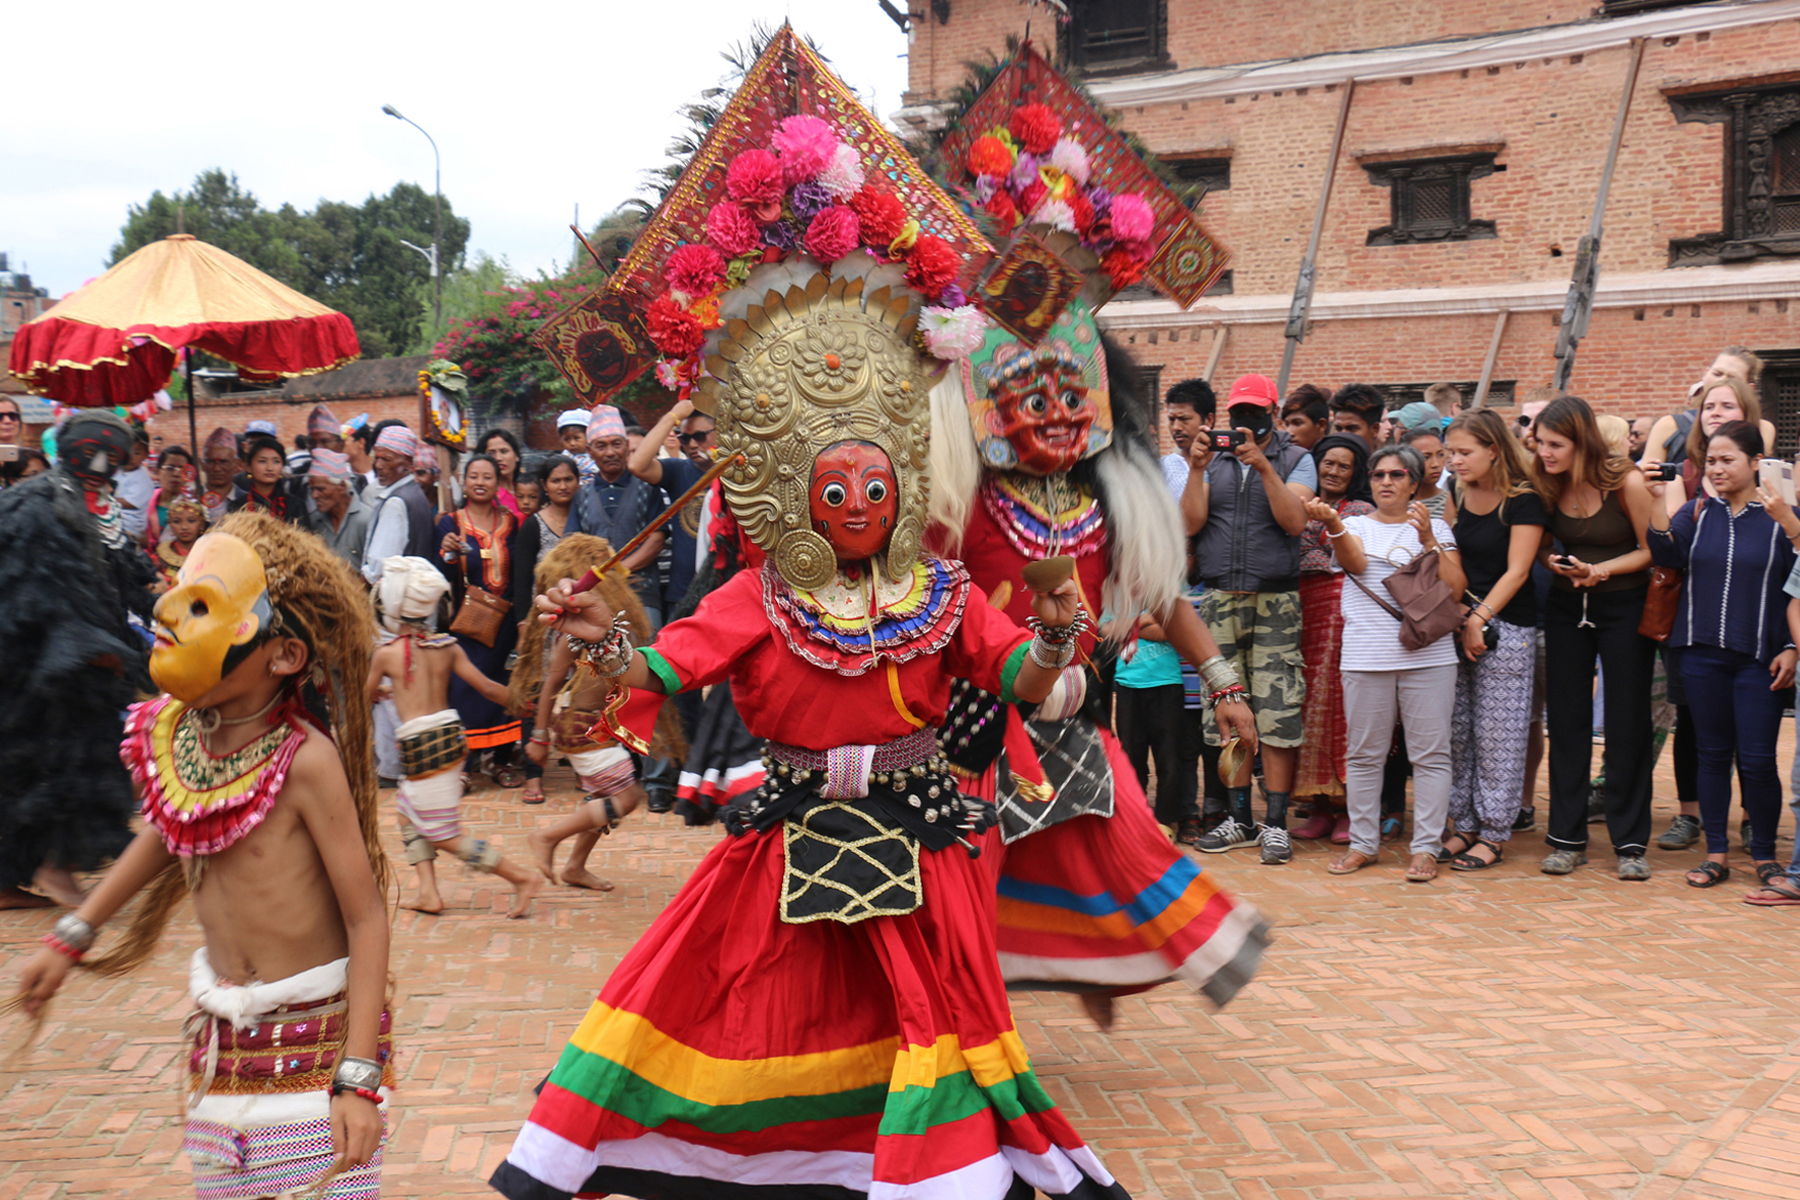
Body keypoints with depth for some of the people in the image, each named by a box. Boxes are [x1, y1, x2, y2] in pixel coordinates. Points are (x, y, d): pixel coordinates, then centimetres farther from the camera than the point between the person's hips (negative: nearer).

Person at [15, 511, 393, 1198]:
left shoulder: (304, 759, -21)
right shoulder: (171, 736, -4)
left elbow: (366, 917, -19)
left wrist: (359, 1078, -22)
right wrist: (72, 936, 25)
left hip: (315, 1034, -6)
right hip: (221, 1033, 6)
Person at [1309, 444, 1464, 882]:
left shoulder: (1435, 527, 13)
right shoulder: (1357, 526, 13)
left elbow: (1454, 588, 3)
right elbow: (1354, 562, -10)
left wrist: (1428, 541, -7)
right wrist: (1333, 524, -28)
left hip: (1429, 654, 0)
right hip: (1367, 656, 0)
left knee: (1430, 753, -2)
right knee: (1363, 754, 4)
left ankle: (1426, 848, 4)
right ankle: (1363, 842, 14)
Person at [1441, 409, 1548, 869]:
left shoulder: (1523, 501, -9)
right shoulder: (1457, 493, 9)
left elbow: (1516, 572, -11)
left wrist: (1479, 621, -15)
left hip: (1507, 628, -6)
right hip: (1458, 622, 6)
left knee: (1497, 735, -3)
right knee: (1455, 730, 6)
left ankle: (1495, 832, 7)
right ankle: (1465, 825, 16)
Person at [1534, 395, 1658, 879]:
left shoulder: (1626, 482, -15)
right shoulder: (1546, 485, -4)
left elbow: (1652, 550, -9)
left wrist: (1599, 571, -22)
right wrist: (1553, 563, -12)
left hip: (1625, 608, -4)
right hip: (1566, 608, 4)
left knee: (1627, 725, 0)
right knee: (1567, 722, 4)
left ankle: (1631, 843, 8)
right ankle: (1568, 839, 12)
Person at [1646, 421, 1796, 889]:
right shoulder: (1698, 511, 8)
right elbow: (1667, 553, -9)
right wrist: (1653, 500, -20)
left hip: (1759, 658, -3)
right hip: (1703, 654, 3)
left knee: (1758, 760, -3)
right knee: (1712, 754, 8)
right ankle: (1716, 853, 16)